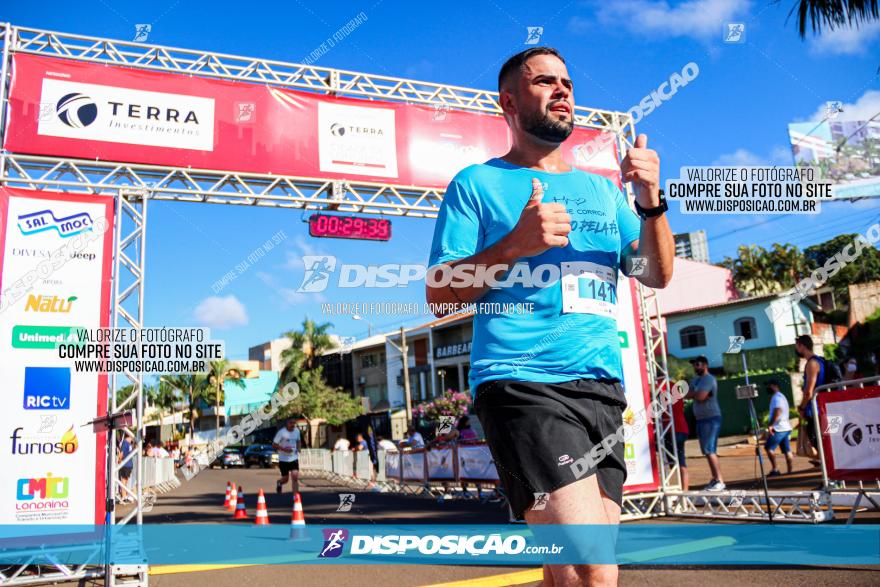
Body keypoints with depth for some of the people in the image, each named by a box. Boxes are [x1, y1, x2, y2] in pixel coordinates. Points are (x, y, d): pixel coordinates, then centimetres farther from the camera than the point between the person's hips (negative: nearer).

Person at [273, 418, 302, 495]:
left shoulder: (297, 431, 1)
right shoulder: (281, 432, -14)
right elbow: (274, 445, -13)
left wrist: (298, 448, -1)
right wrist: (284, 449, -26)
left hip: (294, 458, 3)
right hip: (283, 459, -3)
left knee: (295, 477, -11)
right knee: (285, 478, 9)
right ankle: (279, 483, 45)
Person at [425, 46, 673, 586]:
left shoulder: (601, 190, 22)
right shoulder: (478, 184, 7)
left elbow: (657, 275, 14)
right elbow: (439, 295, 0)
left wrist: (651, 202, -3)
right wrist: (517, 243, -13)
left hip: (603, 387, 6)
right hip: (523, 385, -5)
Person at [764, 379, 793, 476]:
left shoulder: (776, 397, -12)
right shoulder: (781, 396, 21)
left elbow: (777, 412, -24)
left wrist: (770, 425, -25)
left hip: (779, 428, -10)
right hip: (786, 427, 10)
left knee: (769, 447, -6)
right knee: (787, 450, 7)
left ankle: (775, 469, -7)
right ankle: (789, 471, 7)